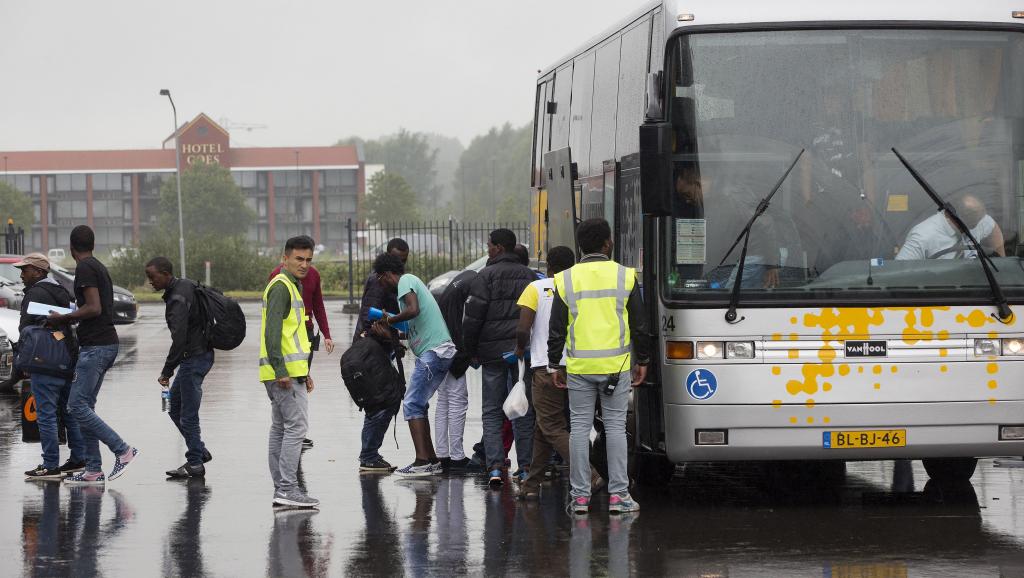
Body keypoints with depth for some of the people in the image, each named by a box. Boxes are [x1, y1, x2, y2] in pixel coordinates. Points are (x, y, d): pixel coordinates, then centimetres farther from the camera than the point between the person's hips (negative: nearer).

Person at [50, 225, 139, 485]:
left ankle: (123, 450, -14)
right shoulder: (100, 267, 18)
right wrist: (71, 317, 26)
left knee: (77, 406, -11)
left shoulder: (85, 269, -11)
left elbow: (94, 308, -20)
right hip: (107, 344, 10)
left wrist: (63, 318, -10)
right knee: (85, 406, 9)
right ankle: (93, 470, 7)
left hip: (95, 346, -10)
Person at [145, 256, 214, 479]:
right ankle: (200, 452, 22)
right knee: (174, 407, 17)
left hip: (194, 358, -11)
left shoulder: (177, 300, -21)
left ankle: (195, 463, 4)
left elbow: (179, 339, -27)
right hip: (201, 354, 11)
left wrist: (167, 371, -20)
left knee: (188, 415, -4)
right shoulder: (186, 286, 9)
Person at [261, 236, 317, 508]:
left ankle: (281, 490, 14)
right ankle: (287, 488, -13)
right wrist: (281, 370, -26)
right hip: (285, 372, -11)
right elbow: (272, 331, -21)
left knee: (280, 429, 11)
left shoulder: (291, 286, 22)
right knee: (296, 426, -11)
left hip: (288, 371, 11)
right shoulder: (281, 286, -11)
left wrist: (304, 372, 27)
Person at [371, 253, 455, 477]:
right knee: (417, 405, 15)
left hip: (433, 351, -10)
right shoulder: (412, 282, 25)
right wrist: (386, 333, 15)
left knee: (412, 404, -10)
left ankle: (422, 461, -16)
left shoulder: (406, 281, -4)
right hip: (442, 350, 10)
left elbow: (413, 309, -23)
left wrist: (388, 320, -8)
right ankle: (431, 460, 15)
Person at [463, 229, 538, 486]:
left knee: (492, 410, 3)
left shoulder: (487, 276, -7)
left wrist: (472, 351, 0)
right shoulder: (529, 276, 9)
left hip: (493, 351, -4)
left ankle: (495, 466, -7)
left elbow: (473, 317, -10)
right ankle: (526, 466, 9)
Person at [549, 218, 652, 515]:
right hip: (616, 365, -1)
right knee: (615, 427, 5)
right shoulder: (625, 277, -1)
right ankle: (618, 494, 3)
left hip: (579, 367, 1)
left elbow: (557, 329, 2)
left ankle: (580, 495, 6)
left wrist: (555, 365, 11)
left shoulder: (566, 280, 0)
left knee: (580, 427, 5)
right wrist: (643, 360, 13)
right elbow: (639, 325, 2)